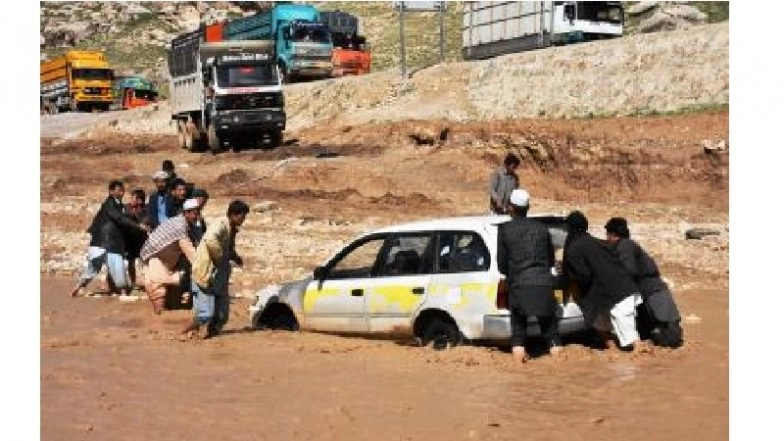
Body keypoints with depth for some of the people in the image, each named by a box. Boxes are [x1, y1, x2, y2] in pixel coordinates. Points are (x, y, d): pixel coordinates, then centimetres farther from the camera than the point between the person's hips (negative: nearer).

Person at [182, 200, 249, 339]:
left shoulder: (232, 229, 9)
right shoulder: (220, 225, -19)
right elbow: (210, 240, -40)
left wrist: (235, 257, 6)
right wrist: (220, 257, -27)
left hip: (219, 275, 9)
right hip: (205, 274, -9)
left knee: (221, 314, 10)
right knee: (206, 313, -6)